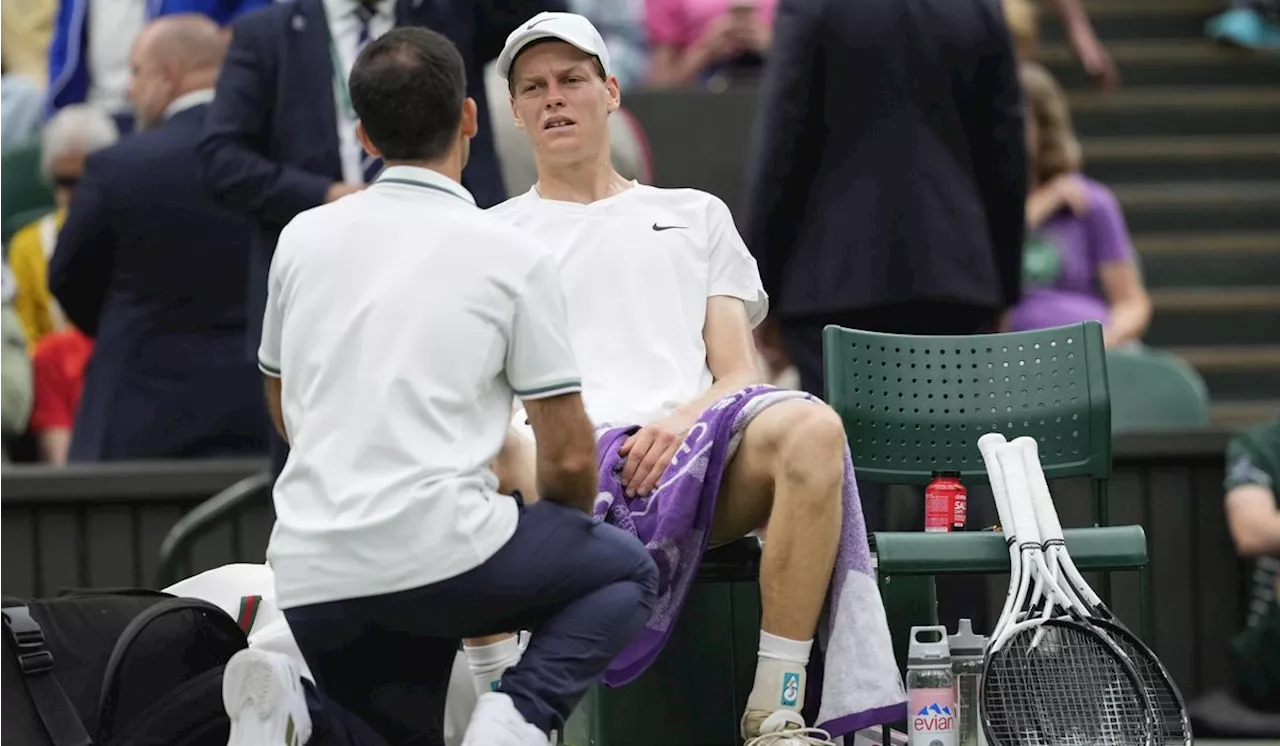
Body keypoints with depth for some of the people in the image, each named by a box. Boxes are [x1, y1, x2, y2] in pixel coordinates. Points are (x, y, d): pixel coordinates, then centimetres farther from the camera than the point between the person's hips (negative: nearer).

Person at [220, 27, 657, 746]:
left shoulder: (303, 238, 12)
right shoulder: (513, 255, -1)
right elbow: (570, 456, 1)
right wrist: (562, 522, 25)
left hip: (309, 578, 4)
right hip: (436, 550, -4)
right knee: (626, 571, 20)